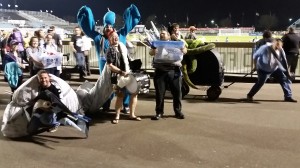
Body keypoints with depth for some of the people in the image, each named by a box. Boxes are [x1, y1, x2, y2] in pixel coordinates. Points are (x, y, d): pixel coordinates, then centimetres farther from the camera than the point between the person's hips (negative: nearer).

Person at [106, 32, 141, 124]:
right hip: (118, 76, -5)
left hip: (129, 73, 6)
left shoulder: (122, 46, 10)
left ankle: (132, 114, 16)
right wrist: (121, 72, -20)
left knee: (134, 93, 4)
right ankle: (117, 116, 11)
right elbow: (110, 66, -13)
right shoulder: (110, 51, -6)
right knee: (120, 95, -3)